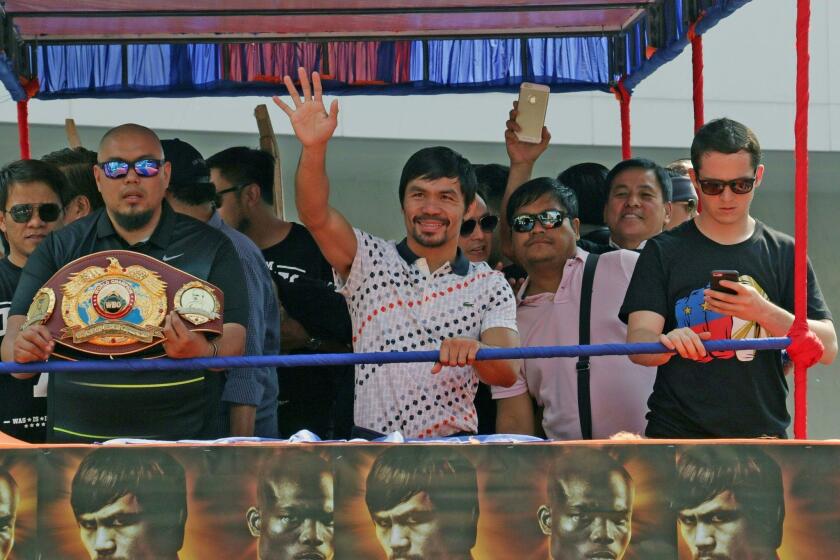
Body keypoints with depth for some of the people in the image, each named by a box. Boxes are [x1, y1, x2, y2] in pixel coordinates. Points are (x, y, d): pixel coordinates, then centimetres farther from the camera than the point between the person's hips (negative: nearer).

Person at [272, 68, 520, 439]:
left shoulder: (490, 287, 11)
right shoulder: (371, 262, 11)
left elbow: (507, 372, -2)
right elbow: (316, 216, -6)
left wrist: (472, 351, -25)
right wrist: (314, 148, -23)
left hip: (453, 449, 1)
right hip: (373, 446, -1)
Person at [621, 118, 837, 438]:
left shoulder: (784, 254, 8)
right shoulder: (664, 253, 6)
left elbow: (827, 349, 0)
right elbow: (638, 342, -4)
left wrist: (763, 312, -16)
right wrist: (668, 342, -27)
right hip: (676, 434, -1)